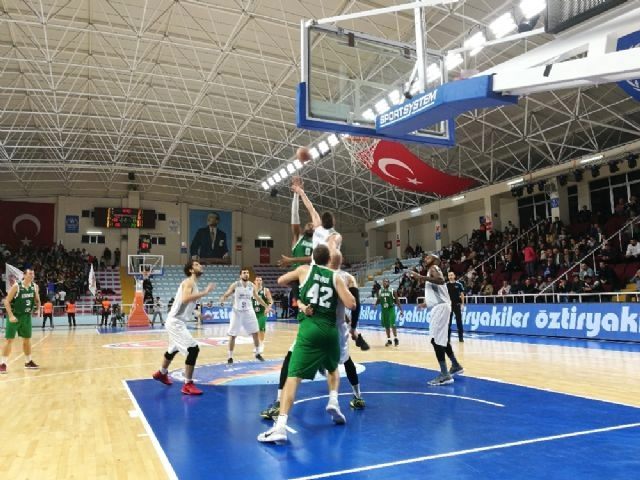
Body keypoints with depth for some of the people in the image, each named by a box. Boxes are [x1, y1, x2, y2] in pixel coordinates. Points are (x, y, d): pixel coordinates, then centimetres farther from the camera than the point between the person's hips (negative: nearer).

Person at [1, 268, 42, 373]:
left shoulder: (35, 286, -1)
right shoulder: (16, 286, -17)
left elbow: (37, 299, 15)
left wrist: (38, 310, -1)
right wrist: (11, 315, -21)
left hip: (26, 316, 6)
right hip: (15, 316, -6)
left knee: (27, 339, 13)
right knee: (9, 340, -6)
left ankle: (28, 362, 25)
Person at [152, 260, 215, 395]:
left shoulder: (193, 284, 14)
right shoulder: (189, 282, -15)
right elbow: (184, 299, -34)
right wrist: (204, 293, -32)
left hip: (178, 322, 11)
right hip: (175, 322, -11)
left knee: (173, 349, 30)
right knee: (193, 349, -17)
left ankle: (161, 373, 53)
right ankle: (188, 385, -11)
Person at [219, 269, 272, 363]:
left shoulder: (252, 286, 1)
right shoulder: (235, 285, -9)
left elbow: (257, 298, 14)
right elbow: (226, 295, -9)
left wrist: (266, 306, 12)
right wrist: (222, 301, -31)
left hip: (248, 312, 3)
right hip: (237, 312, -3)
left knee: (255, 333, 6)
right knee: (232, 335, -1)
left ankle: (258, 353, 23)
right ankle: (230, 356, 11)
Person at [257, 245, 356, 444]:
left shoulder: (304, 270, 8)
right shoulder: (336, 277, 8)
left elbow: (281, 281, 24)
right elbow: (351, 304, 0)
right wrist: (349, 287, 19)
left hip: (310, 328, -2)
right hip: (330, 330, 2)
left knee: (294, 375, -9)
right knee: (333, 368, 32)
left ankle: (280, 427, -20)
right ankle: (333, 402, 15)